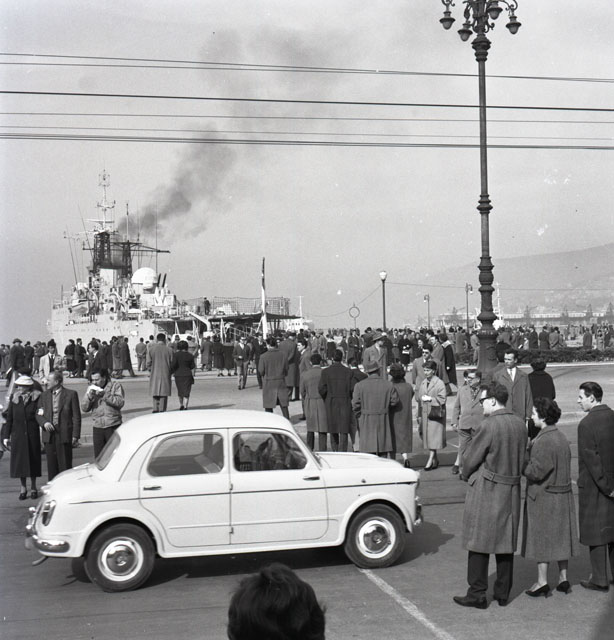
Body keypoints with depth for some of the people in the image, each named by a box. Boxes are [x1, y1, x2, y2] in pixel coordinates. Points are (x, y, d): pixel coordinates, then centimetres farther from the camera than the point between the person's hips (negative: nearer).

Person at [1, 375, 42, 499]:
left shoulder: (36, 398, -4)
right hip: (17, 434, 2)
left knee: (33, 459, 4)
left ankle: (33, 487, 18)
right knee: (19, 460, 4)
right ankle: (23, 488, 17)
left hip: (33, 434, -2)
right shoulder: (14, 398, 4)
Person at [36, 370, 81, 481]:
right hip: (49, 434, 4)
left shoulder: (71, 394, -1)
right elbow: (38, 414, 13)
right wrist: (44, 422, -9)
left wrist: (75, 435, -9)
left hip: (64, 434, -4)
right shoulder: (44, 395, 12)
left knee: (65, 465, -2)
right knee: (51, 466, 8)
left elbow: (76, 417, -3)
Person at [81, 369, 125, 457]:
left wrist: (104, 395, -19)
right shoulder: (91, 388, 11)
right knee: (98, 457, 4)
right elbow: (84, 408, 7)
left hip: (113, 426, -3)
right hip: (98, 426, 4)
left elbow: (120, 402, -13)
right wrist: (89, 396, -10)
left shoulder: (115, 385, 0)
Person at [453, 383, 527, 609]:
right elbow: (521, 457, 9)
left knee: (479, 543, 4)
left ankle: (477, 594, 8)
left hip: (486, 490, -7)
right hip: (512, 490, 7)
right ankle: (503, 593, 23)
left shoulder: (489, 425, -19)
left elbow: (470, 459, -13)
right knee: (506, 543, 15)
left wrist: (468, 475, 6)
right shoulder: (520, 424, 2)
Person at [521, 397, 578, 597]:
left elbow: (536, 472, -23)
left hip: (543, 497, -8)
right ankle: (563, 578, 22)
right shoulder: (561, 438, 7)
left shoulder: (543, 441, -21)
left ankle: (542, 582, 9)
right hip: (563, 495, 8)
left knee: (541, 537, 2)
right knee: (560, 536, 15)